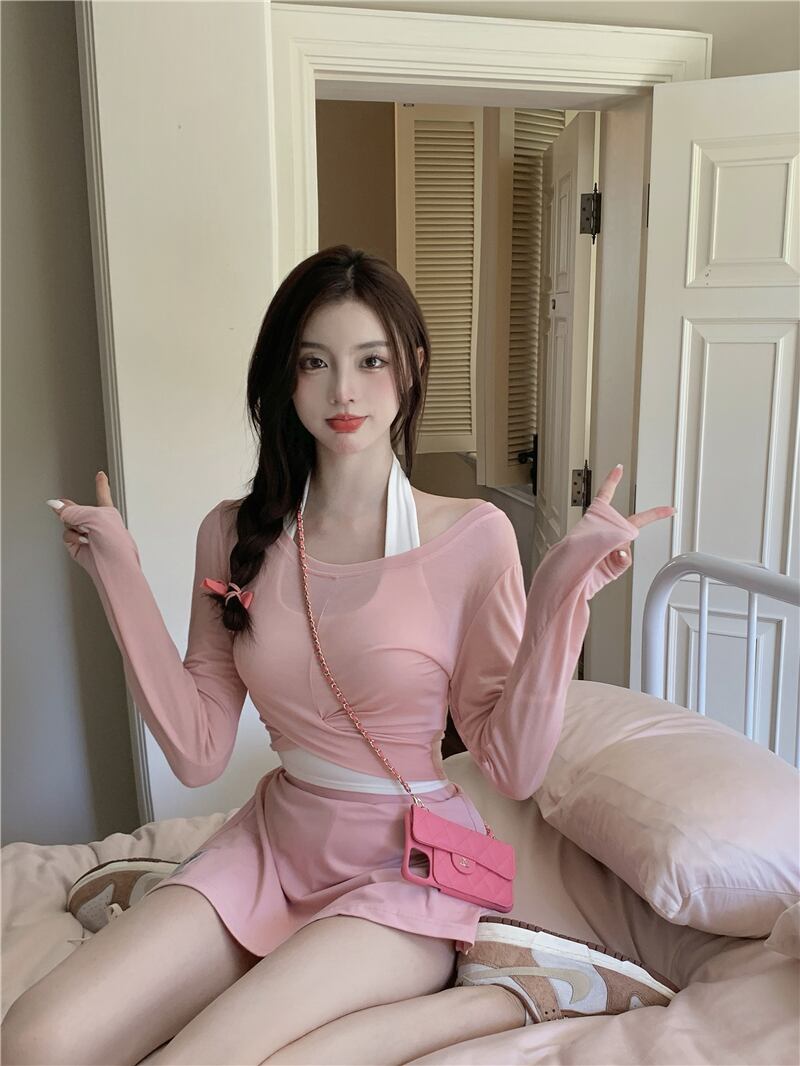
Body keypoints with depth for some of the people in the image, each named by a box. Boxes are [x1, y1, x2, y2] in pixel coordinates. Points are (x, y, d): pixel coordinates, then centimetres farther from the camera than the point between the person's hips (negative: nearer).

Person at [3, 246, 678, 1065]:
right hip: (273, 841, 4)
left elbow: (514, 769, -10)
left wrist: (558, 596, -23)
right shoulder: (236, 535, -3)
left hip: (407, 863, -3)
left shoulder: (472, 535, -13)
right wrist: (120, 575, -7)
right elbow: (198, 756, -4)